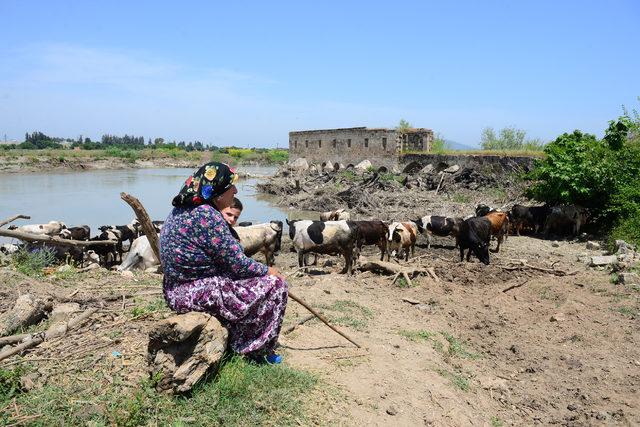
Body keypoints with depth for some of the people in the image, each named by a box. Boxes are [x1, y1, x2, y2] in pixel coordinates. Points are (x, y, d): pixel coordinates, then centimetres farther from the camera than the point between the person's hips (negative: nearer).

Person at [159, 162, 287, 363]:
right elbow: (237, 264, -20)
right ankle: (255, 349, 13)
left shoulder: (182, 209, 6)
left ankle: (241, 342, 32)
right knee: (275, 285, -4)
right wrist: (268, 270, -2)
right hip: (197, 294, -10)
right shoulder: (207, 216, -24)